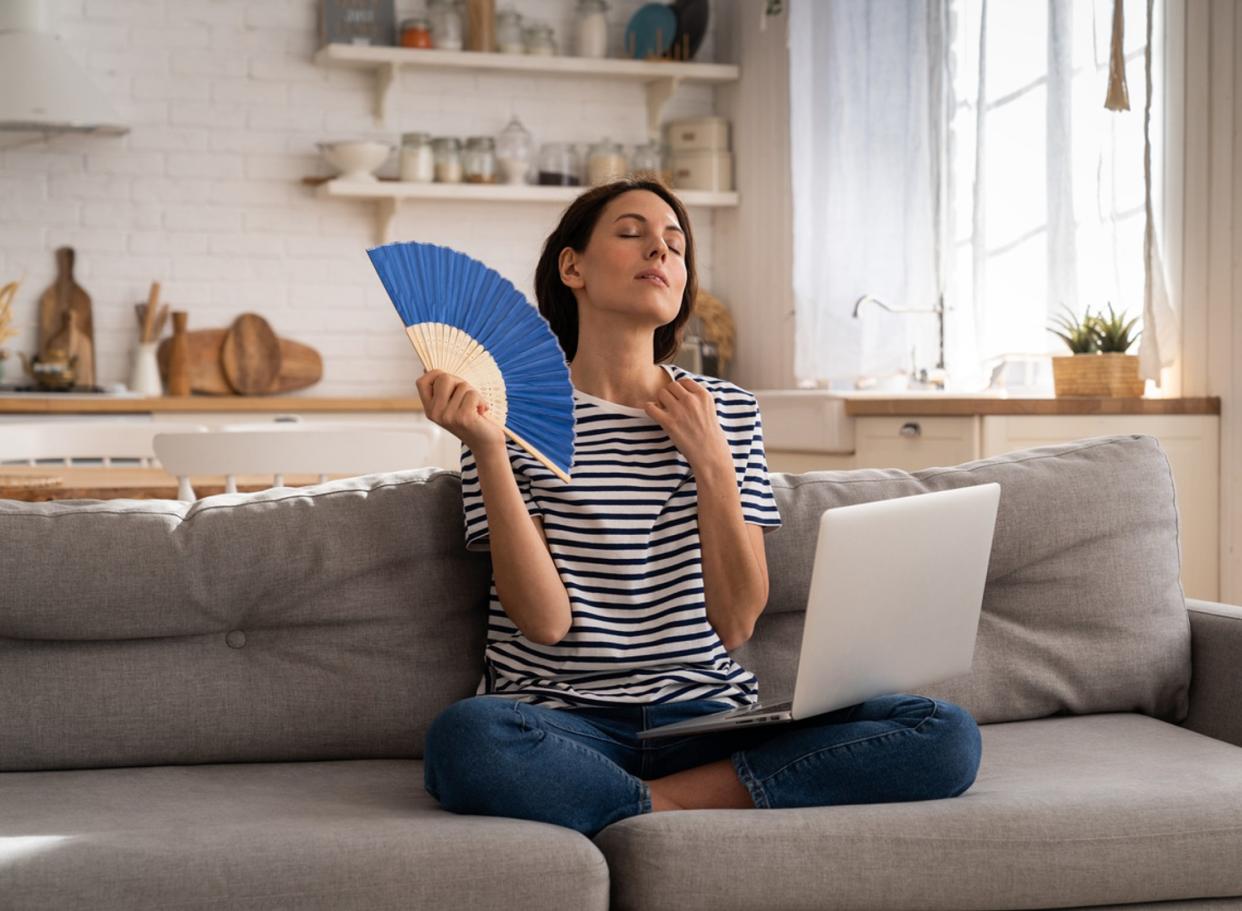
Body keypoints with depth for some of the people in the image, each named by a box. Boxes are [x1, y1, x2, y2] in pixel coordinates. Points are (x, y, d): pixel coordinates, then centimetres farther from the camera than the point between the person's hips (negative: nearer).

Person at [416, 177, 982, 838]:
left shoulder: (728, 411, 12)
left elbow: (735, 625, 4)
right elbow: (546, 621, -9)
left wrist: (710, 463, -4)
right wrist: (487, 450, -16)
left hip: (708, 714, 4)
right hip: (565, 722, -3)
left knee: (948, 734, -18)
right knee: (463, 738, -39)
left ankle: (666, 802, -16)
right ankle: (681, 811, -18)